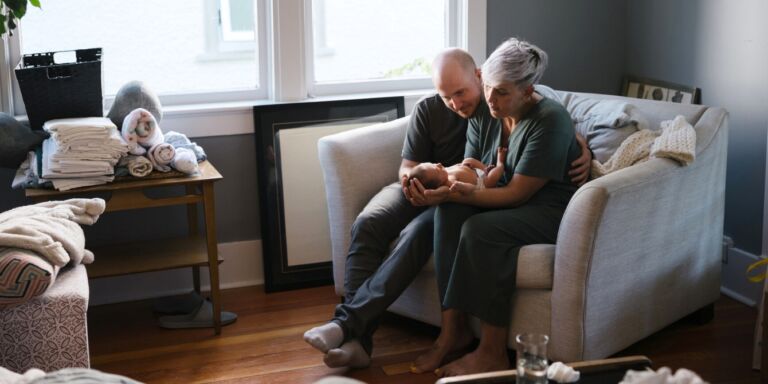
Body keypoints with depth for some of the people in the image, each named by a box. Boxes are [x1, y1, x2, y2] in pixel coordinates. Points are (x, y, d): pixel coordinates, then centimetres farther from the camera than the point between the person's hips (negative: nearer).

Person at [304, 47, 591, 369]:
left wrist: (583, 150, -19)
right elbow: (407, 167, 0)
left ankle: (348, 321, -38)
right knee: (367, 224, -26)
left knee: (418, 233, -35)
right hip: (418, 191, 3)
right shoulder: (427, 110, 0)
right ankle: (357, 339, -32)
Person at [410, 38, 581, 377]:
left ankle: (492, 354, -22)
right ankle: (452, 330, -19)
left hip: (553, 212, -7)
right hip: (507, 204, 7)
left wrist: (451, 193, -31)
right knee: (450, 212, -22)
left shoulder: (550, 121, -21)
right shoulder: (483, 113, 0)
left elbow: (515, 194, -23)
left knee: (480, 229, -32)